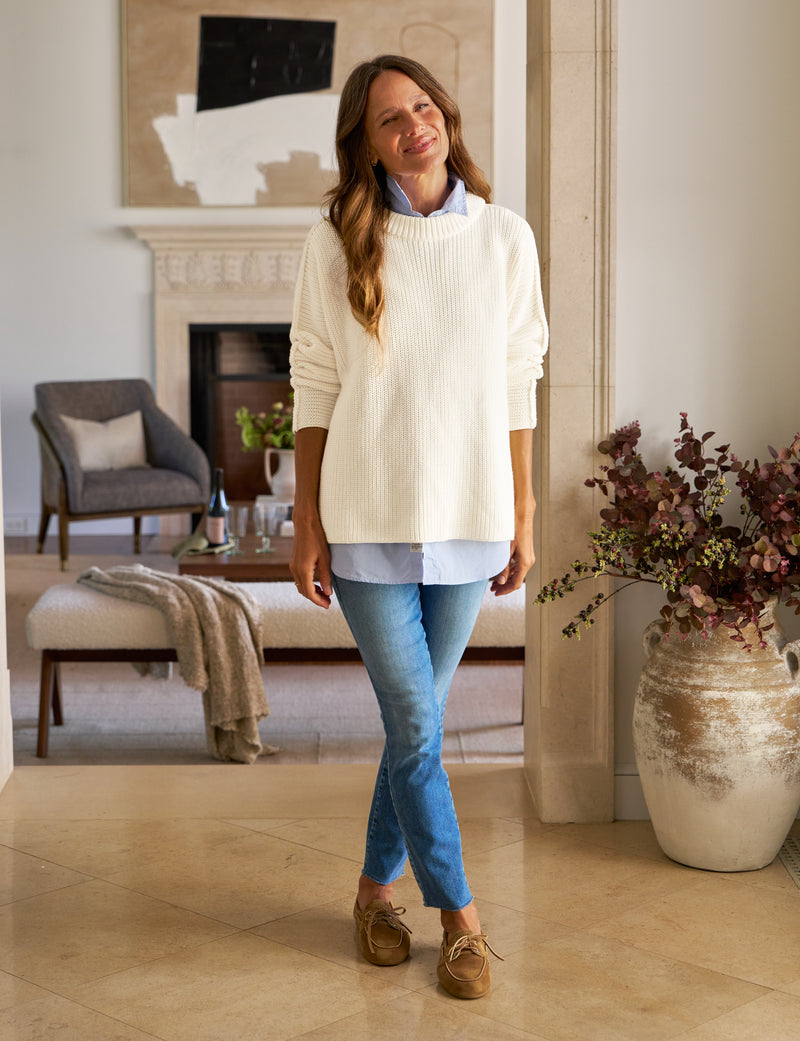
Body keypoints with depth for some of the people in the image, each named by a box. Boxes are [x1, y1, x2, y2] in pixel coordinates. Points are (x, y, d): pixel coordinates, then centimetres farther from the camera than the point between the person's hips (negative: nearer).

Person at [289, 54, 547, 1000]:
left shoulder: (504, 237, 3)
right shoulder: (337, 242, -2)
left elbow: (518, 383, 6)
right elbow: (315, 386, 0)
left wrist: (522, 517, 5)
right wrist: (308, 523, -2)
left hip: (468, 517, 2)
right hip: (370, 517, -2)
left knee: (416, 720, 11)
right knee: (417, 726, 1)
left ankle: (377, 889, 31)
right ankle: (460, 918, 16)